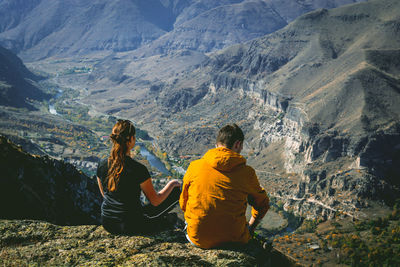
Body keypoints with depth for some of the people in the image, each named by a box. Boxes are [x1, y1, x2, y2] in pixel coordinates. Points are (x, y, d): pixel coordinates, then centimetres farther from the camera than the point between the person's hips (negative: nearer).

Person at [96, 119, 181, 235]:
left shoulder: (102, 165, -7)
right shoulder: (138, 169, -23)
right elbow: (155, 201, -10)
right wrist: (171, 184, 7)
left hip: (107, 223, 6)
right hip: (131, 227, -5)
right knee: (176, 191, 7)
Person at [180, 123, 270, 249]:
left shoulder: (194, 167, -4)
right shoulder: (247, 172, -6)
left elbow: (183, 204, 8)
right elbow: (262, 204, 10)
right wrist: (250, 228, 27)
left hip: (198, 239, 1)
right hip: (233, 240, 0)